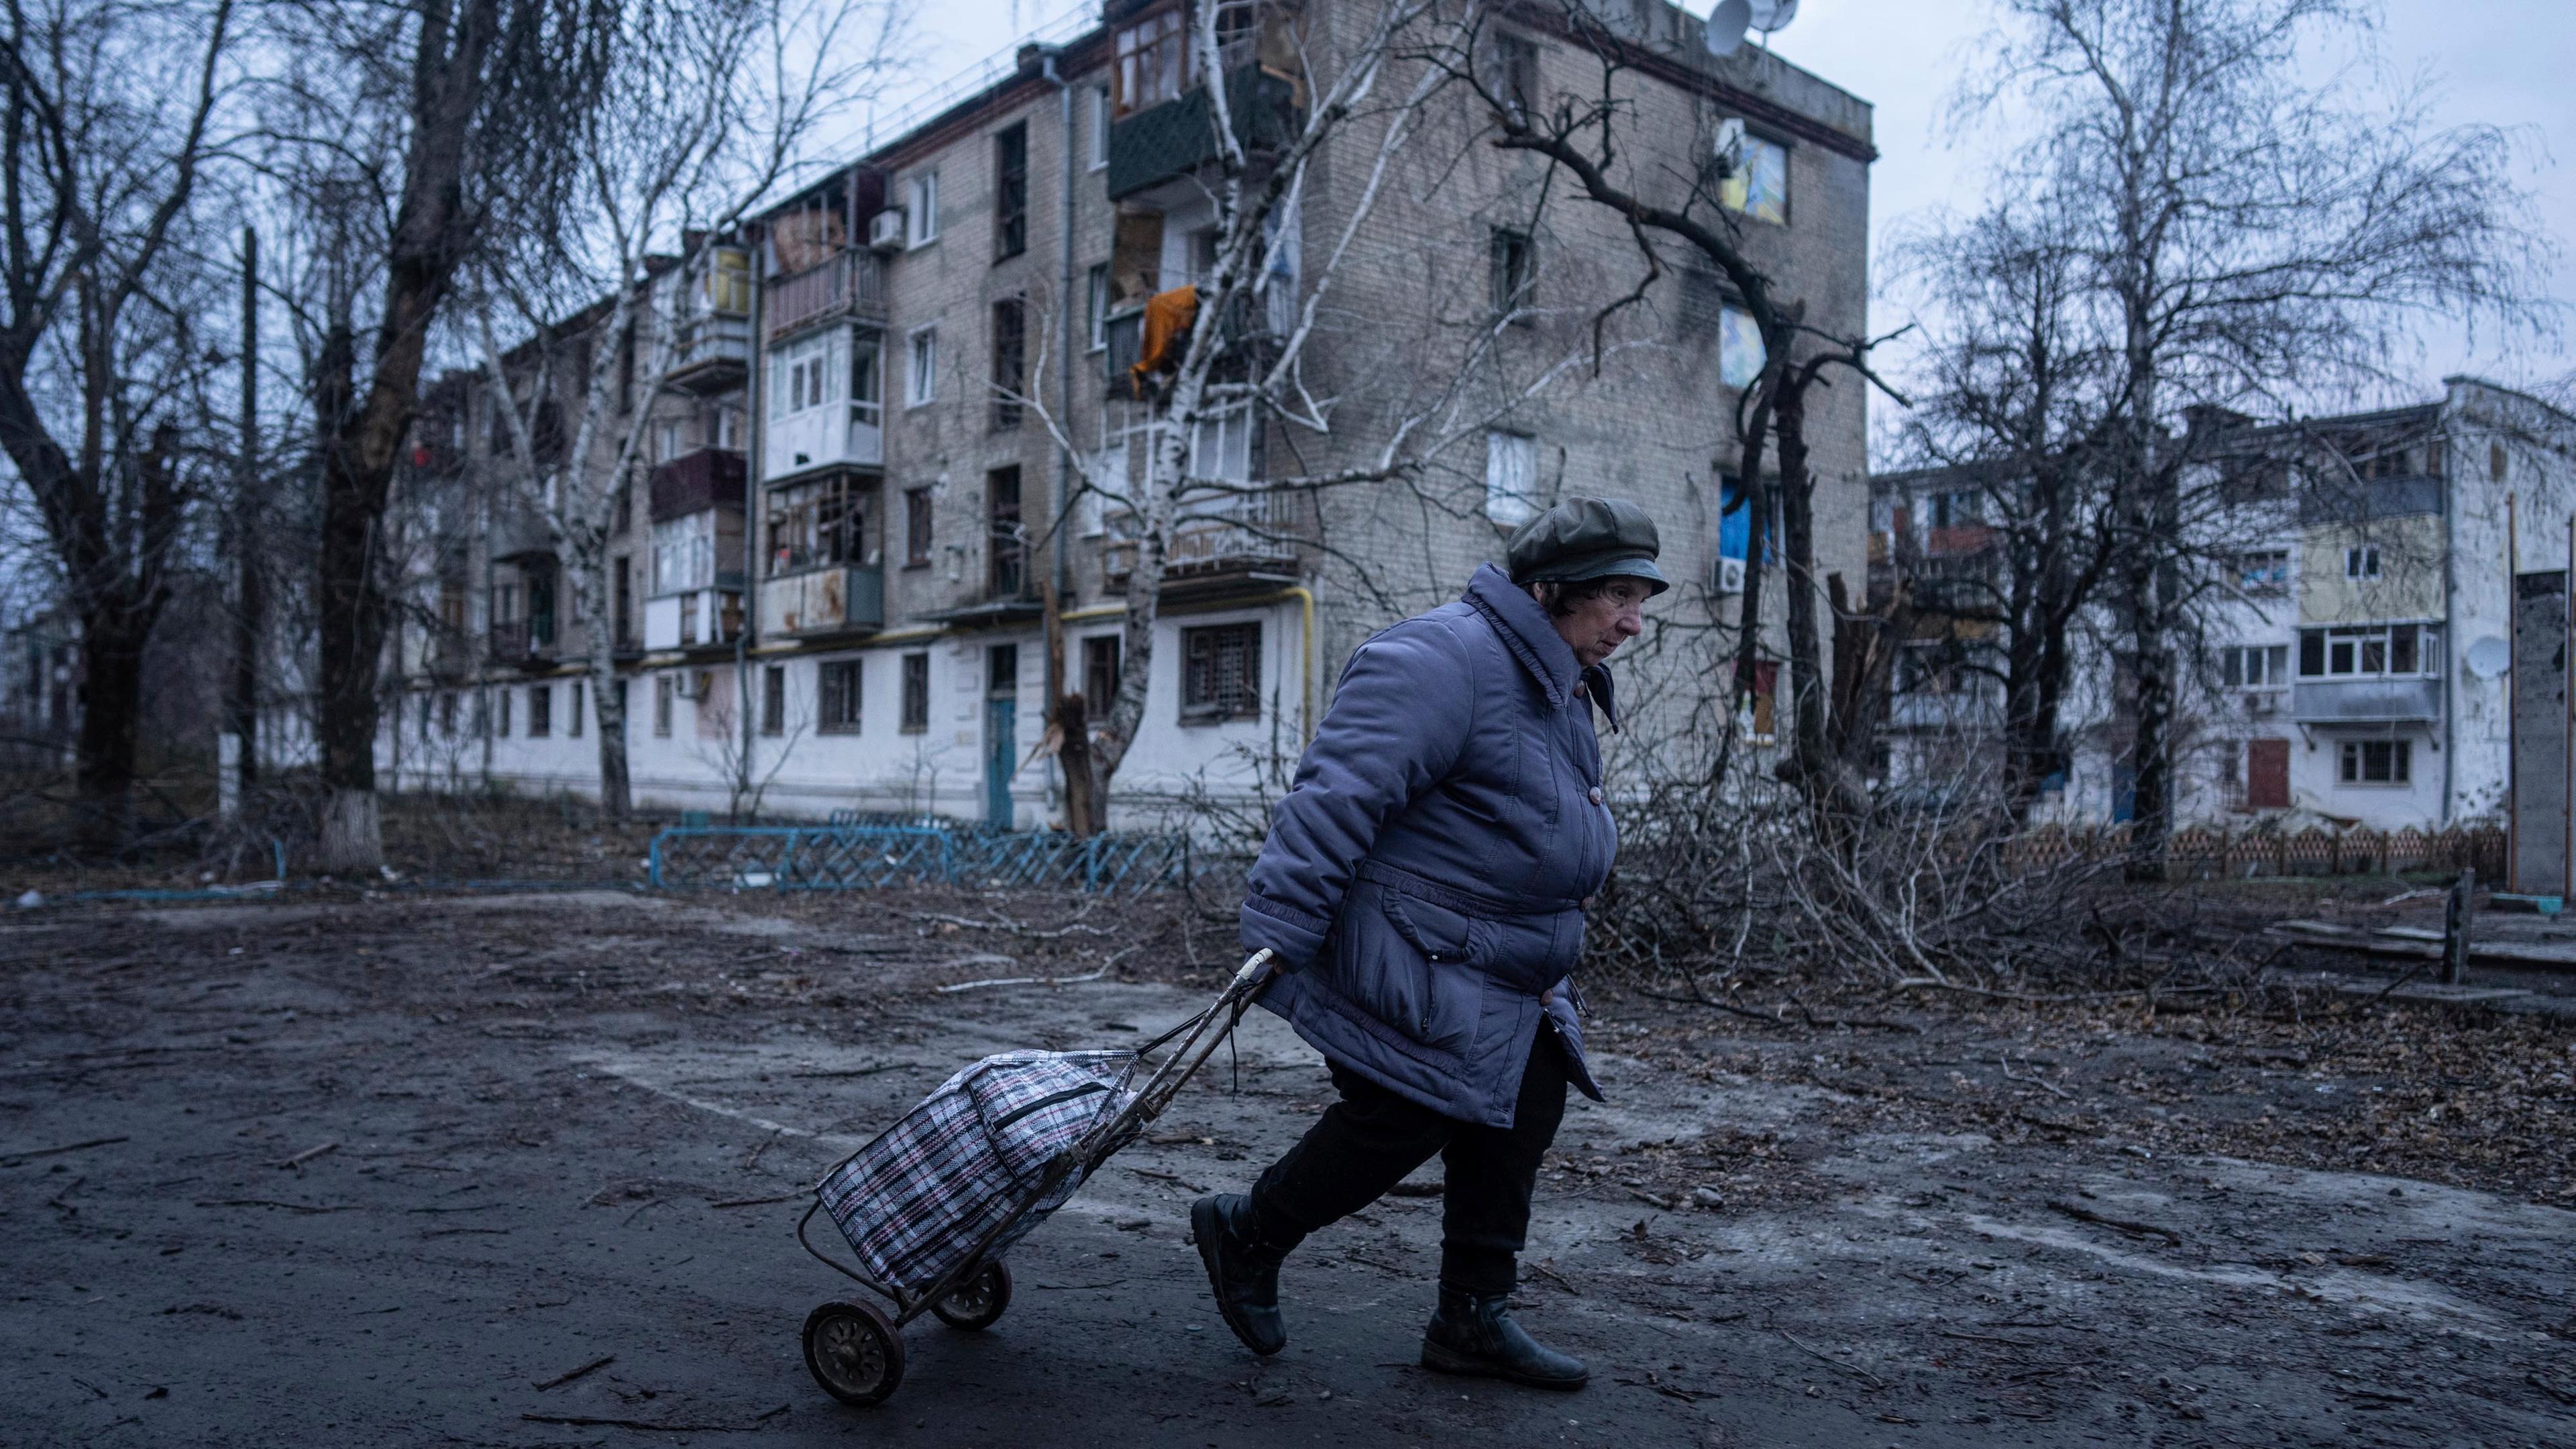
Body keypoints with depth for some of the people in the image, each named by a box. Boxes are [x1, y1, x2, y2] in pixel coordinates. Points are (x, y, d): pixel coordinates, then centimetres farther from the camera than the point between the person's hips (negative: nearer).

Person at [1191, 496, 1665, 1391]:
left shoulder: (1562, 691, 14)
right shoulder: (1446, 662, -21)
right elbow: (1338, 797, -27)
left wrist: (1540, 966, 26)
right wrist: (1275, 937, -29)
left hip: (1499, 973, 10)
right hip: (1409, 963, -10)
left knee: (1524, 1114, 9)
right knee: (1398, 1124, -4)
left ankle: (1473, 1319, 22)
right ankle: (1246, 1234, 21)